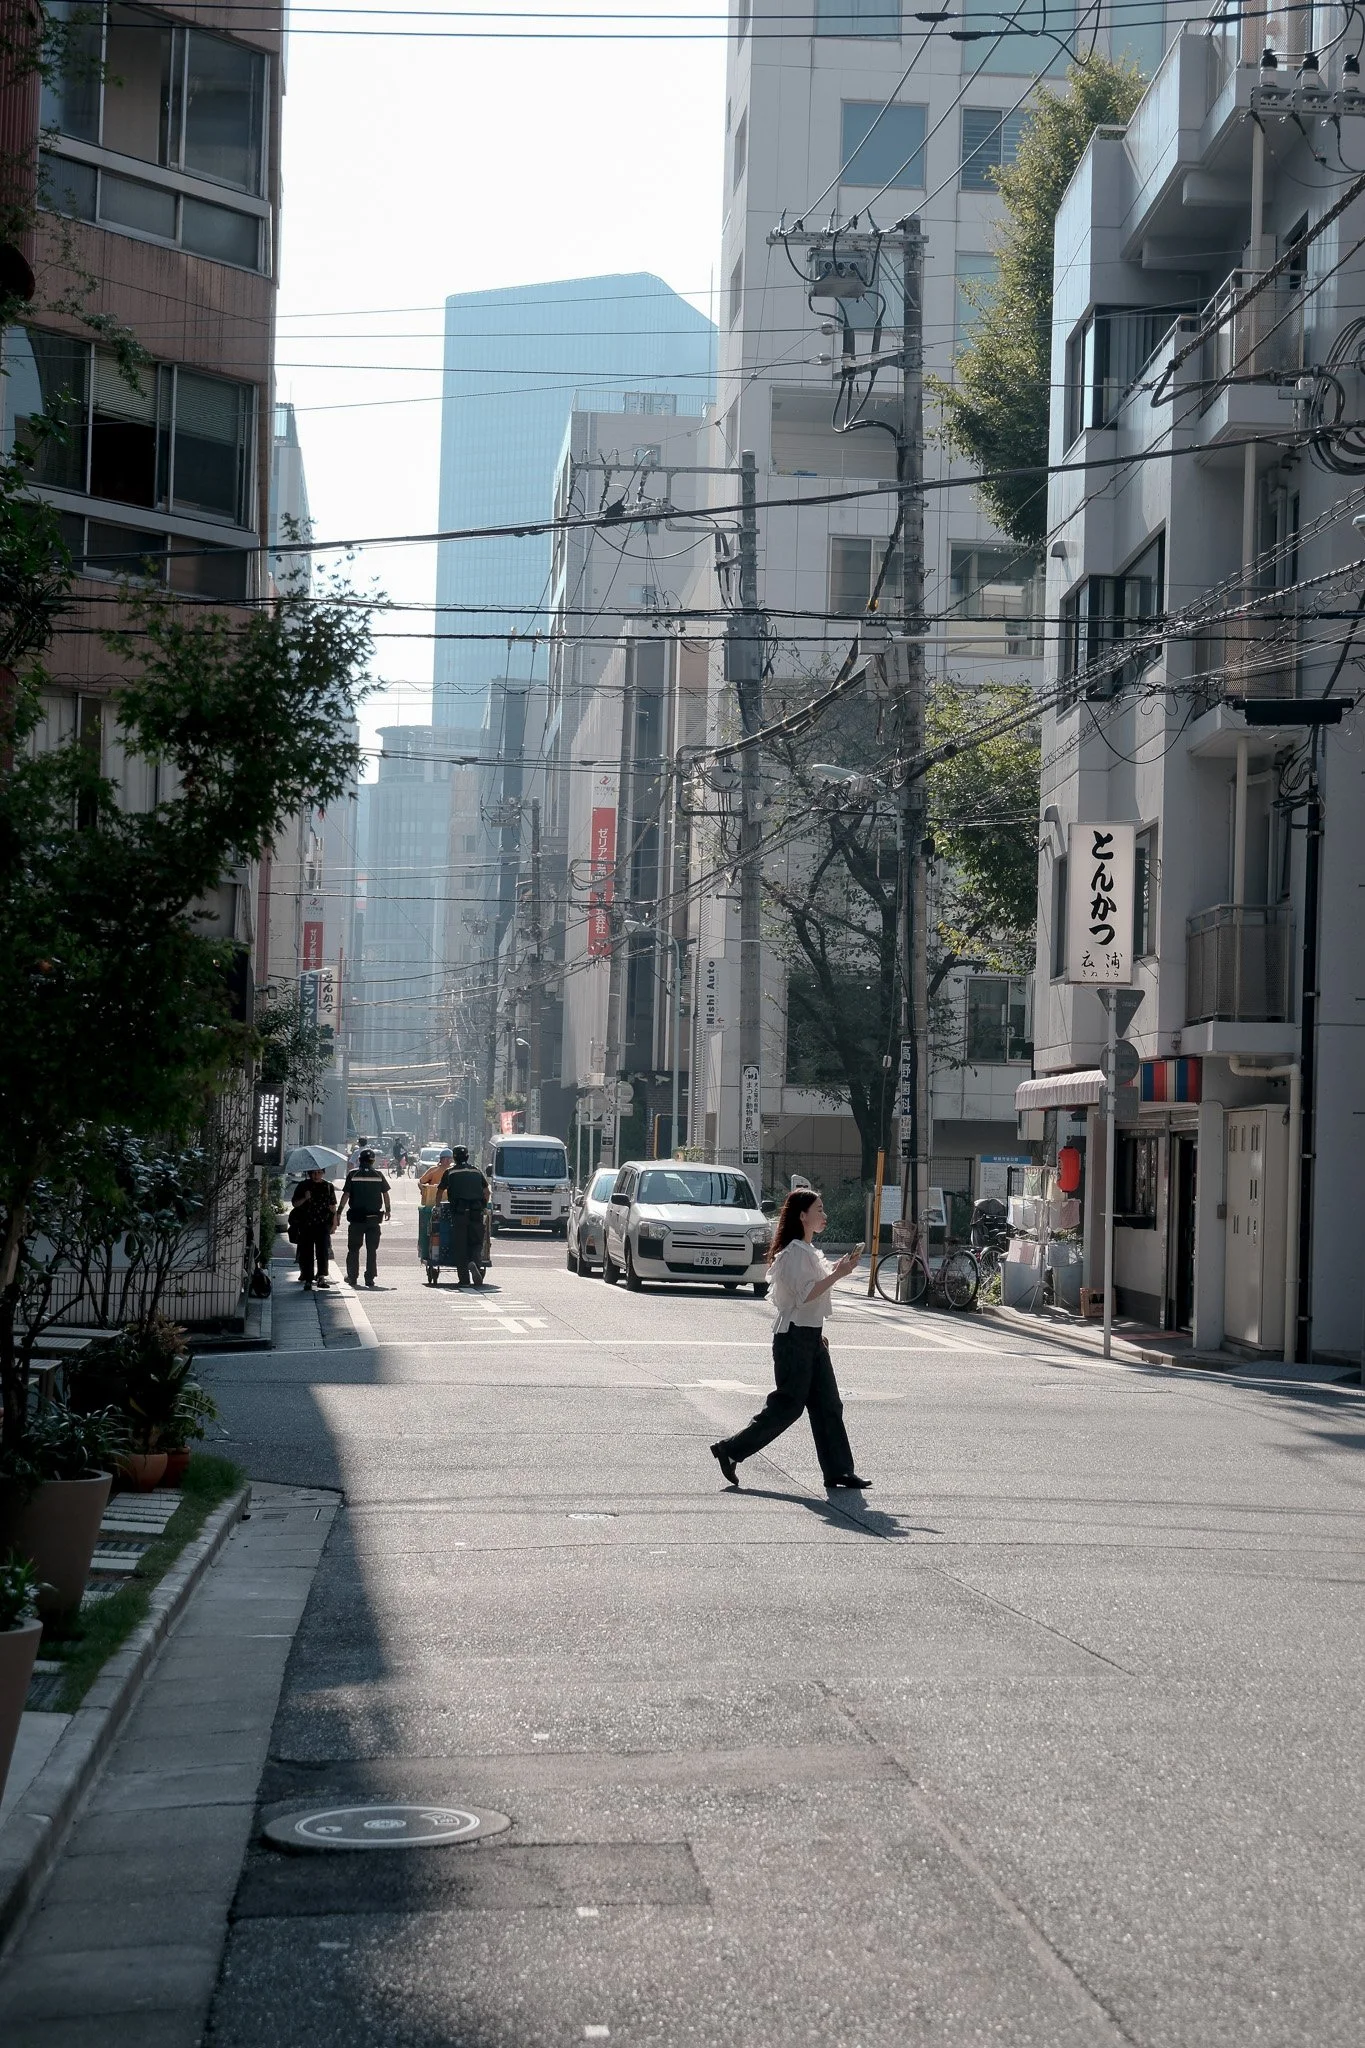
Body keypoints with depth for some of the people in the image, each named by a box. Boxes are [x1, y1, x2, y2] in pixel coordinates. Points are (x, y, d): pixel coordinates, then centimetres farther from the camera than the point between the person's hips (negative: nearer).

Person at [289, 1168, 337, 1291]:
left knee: (323, 1250, -11)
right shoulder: (303, 1186, 6)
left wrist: (334, 1222, 9)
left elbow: (332, 1206, 12)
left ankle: (321, 1277, -14)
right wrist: (305, 1199, -13)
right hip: (306, 1225, 0)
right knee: (307, 1252, 1)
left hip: (323, 1224, 0)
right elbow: (294, 1203, 5)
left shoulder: (327, 1187, 9)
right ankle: (308, 1278, 7)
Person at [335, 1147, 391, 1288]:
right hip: (374, 1217, 1)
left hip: (356, 1217, -1)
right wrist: (388, 1210, 18)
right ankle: (370, 1278, 1)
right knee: (372, 1249, 5)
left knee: (353, 1249, 11)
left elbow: (346, 1194, -6)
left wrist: (339, 1212, -1)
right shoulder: (378, 1175, 1)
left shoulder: (353, 1174, -3)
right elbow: (385, 1193, 5)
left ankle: (353, 1277, 12)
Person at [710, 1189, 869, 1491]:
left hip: (810, 1336, 10)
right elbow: (805, 1294, -25)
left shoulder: (808, 1250, 16)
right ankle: (729, 1450, 1)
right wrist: (838, 1273, -24)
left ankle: (838, 1470, 8)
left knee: (828, 1405, 6)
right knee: (788, 1405, -6)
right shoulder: (794, 1252, -16)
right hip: (794, 1337, -10)